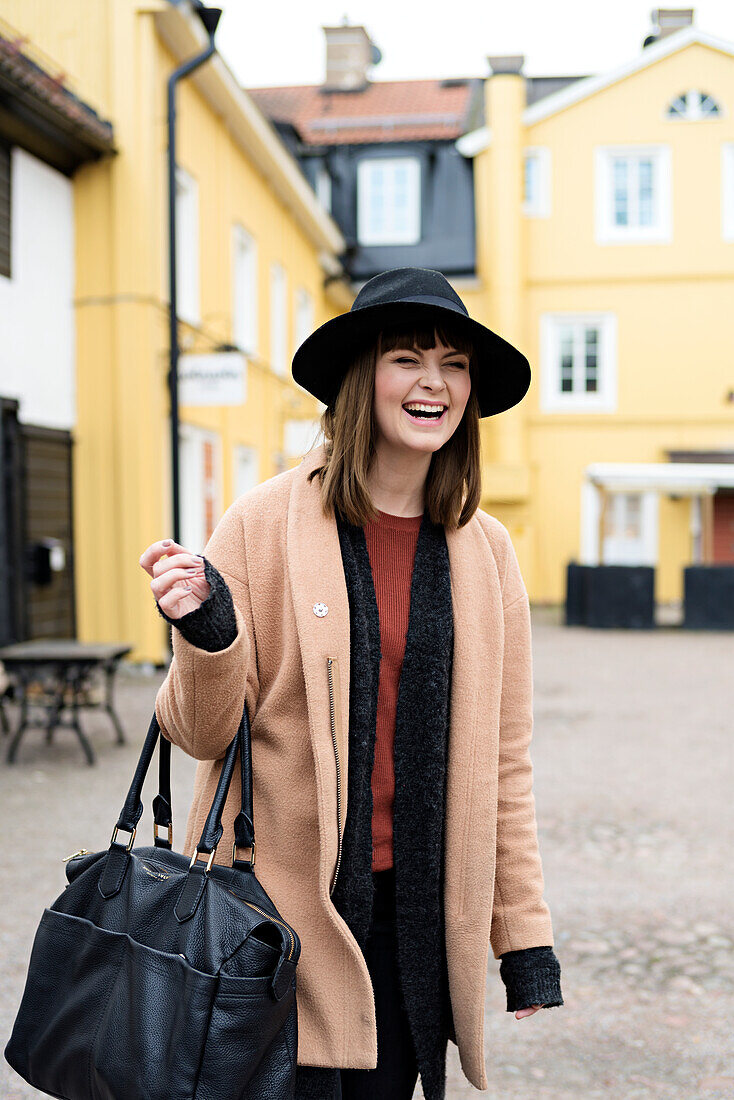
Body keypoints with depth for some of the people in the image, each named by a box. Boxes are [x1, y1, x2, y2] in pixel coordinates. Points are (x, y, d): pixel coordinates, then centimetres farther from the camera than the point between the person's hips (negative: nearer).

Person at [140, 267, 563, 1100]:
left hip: (418, 918, 3)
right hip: (283, 907, -3)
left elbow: (502, 758, 7)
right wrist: (207, 631, -23)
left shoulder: (484, 550, 3)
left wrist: (524, 937, 7)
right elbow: (204, 732, -3)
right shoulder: (265, 523, -6)